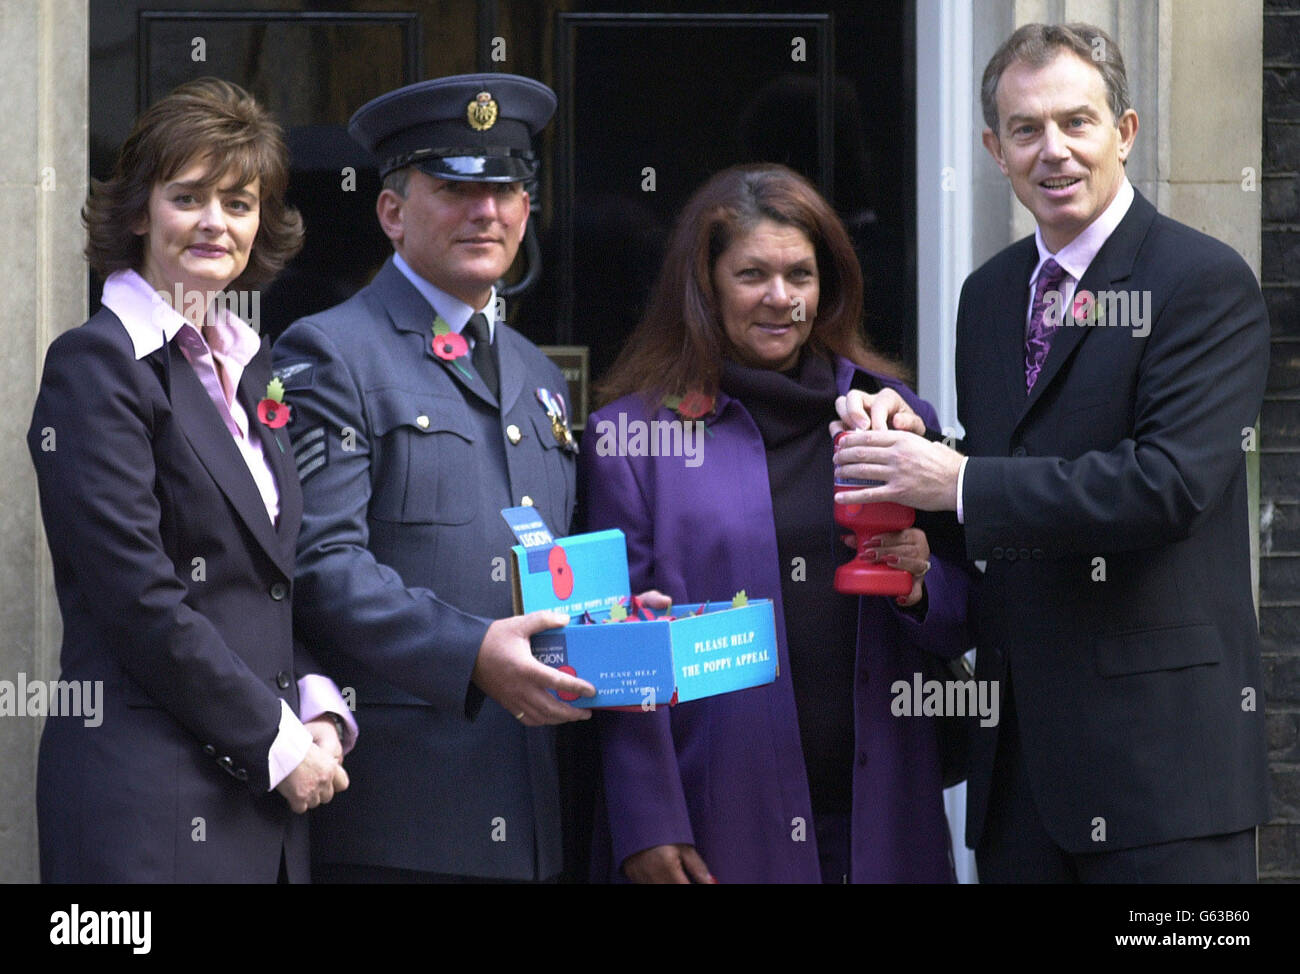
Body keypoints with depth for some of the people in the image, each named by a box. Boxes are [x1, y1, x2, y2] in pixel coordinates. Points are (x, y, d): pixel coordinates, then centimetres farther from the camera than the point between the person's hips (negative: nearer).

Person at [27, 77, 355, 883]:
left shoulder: (252, 369, 16)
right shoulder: (96, 363, -7)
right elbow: (140, 599, -13)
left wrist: (317, 711, 3)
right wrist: (277, 741, -10)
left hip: (264, 794, 7)